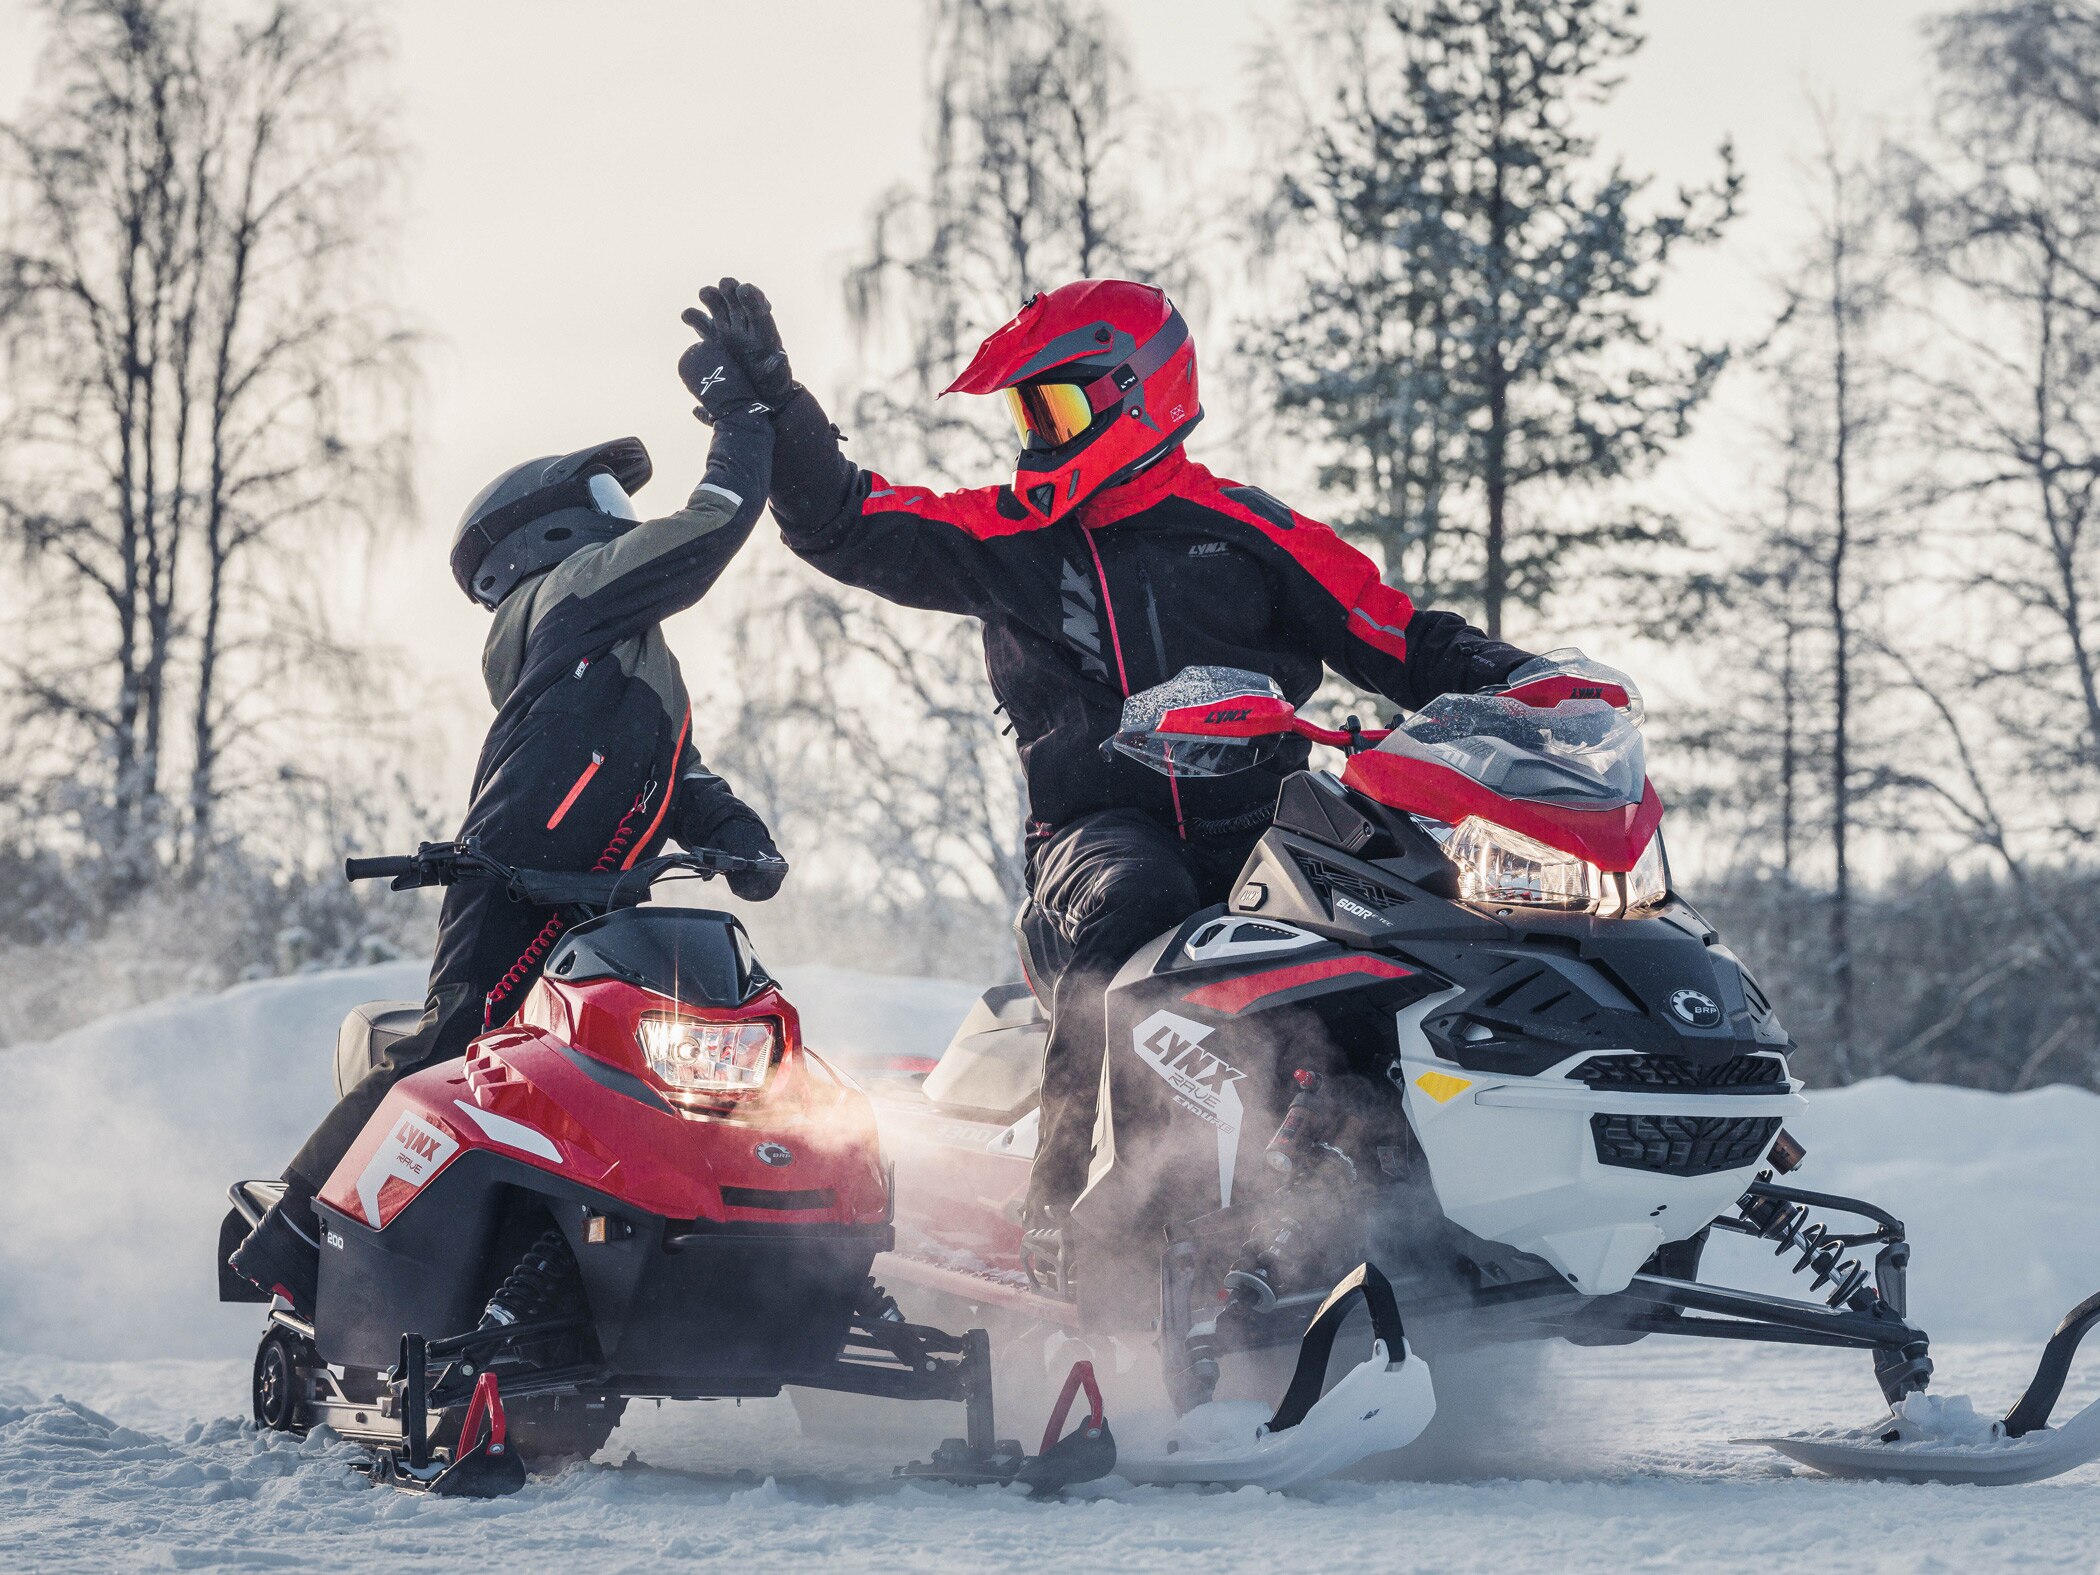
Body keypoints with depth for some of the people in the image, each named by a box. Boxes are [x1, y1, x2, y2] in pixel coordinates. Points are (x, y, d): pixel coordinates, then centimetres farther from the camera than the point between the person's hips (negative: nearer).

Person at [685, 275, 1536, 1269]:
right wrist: (768, 398, 2)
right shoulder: (1005, 539, 13)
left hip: (1255, 832, 1)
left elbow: (1408, 645, 9)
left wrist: (1509, 681, -8)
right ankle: (1067, 1198, -35)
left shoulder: (1246, 536, 9)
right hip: (1096, 831, -1)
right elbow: (841, 523, 12)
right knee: (1135, 905, -36)